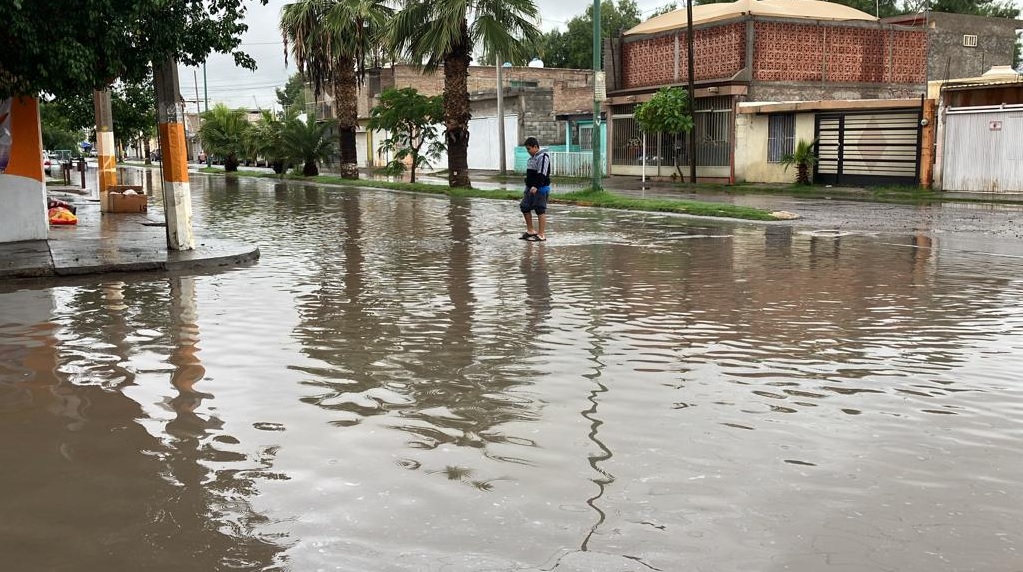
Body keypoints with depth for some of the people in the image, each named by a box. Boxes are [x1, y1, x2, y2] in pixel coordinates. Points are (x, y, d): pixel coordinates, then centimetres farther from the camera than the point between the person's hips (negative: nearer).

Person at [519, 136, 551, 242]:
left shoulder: (543, 157, -14)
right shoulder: (532, 157, 16)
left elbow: (542, 174, -23)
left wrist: (536, 186, -31)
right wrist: (528, 187, 23)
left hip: (540, 189, -10)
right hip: (530, 188, 10)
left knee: (540, 211, -6)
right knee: (525, 208, 13)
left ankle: (541, 235, -1)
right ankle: (530, 231, 25)